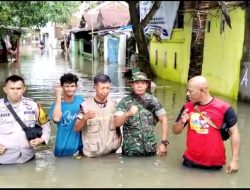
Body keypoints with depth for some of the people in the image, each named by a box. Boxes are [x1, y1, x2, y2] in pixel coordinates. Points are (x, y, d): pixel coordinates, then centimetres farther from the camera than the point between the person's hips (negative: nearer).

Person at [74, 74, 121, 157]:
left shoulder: (114, 104, 1)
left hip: (111, 151, 3)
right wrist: (85, 118, -24)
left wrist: (119, 141, 4)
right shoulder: (85, 105, -9)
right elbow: (76, 128, -8)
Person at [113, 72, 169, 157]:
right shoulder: (124, 102, -5)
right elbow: (116, 123, -12)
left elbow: (163, 120, 5)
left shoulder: (153, 100, 0)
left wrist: (164, 142, -1)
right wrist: (128, 114, -30)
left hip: (150, 149, 2)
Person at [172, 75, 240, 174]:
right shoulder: (187, 107, 0)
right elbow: (176, 131, 8)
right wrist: (182, 122, -13)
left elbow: (234, 133, -6)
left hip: (214, 164, -3)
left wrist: (235, 160, -9)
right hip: (190, 161, 3)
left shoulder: (224, 108, -12)